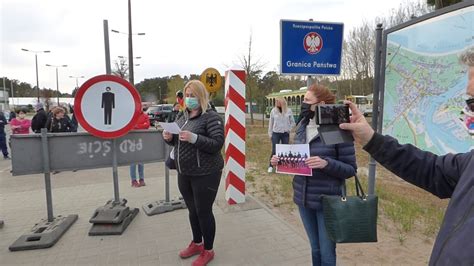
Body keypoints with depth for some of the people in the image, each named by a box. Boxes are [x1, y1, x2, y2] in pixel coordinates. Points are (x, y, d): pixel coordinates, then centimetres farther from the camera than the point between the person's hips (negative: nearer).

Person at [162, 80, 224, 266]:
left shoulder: (211, 117, -12)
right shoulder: (182, 116, 10)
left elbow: (217, 144, -20)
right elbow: (176, 141, 17)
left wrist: (194, 138, -30)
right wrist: (169, 137, -5)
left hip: (205, 174, -7)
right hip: (184, 173, 7)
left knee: (204, 211, 5)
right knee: (192, 210, 20)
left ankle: (208, 251, 25)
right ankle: (196, 243, 40)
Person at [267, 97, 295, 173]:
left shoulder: (288, 111, -2)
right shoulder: (273, 111, -2)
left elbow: (292, 122, 10)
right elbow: (271, 123, 4)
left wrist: (289, 129, -2)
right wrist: (270, 133, 2)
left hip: (285, 134, 1)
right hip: (276, 133, -1)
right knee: (274, 150, -2)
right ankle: (271, 166, 9)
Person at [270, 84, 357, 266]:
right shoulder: (301, 127, 3)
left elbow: (351, 169, -11)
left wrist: (326, 164, -28)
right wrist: (280, 160, -6)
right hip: (303, 199, 6)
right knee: (315, 249, 21)